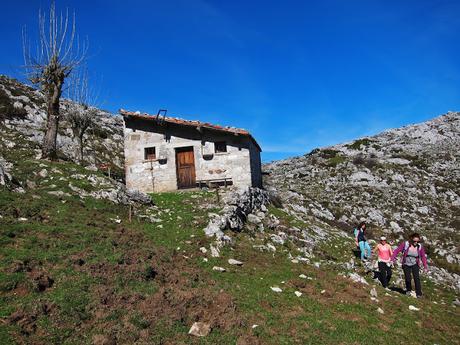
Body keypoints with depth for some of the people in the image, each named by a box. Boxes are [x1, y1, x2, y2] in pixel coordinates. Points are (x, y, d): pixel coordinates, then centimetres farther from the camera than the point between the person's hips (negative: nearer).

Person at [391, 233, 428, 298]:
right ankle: (408, 290, 29)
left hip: (415, 265, 1)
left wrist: (425, 266, -2)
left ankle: (418, 293, -2)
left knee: (417, 278, -11)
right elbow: (397, 251, -12)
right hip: (406, 265, -1)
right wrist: (392, 259, -21)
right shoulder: (405, 244, -17)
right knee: (408, 278, 1)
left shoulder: (420, 246, -10)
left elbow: (423, 256, 2)